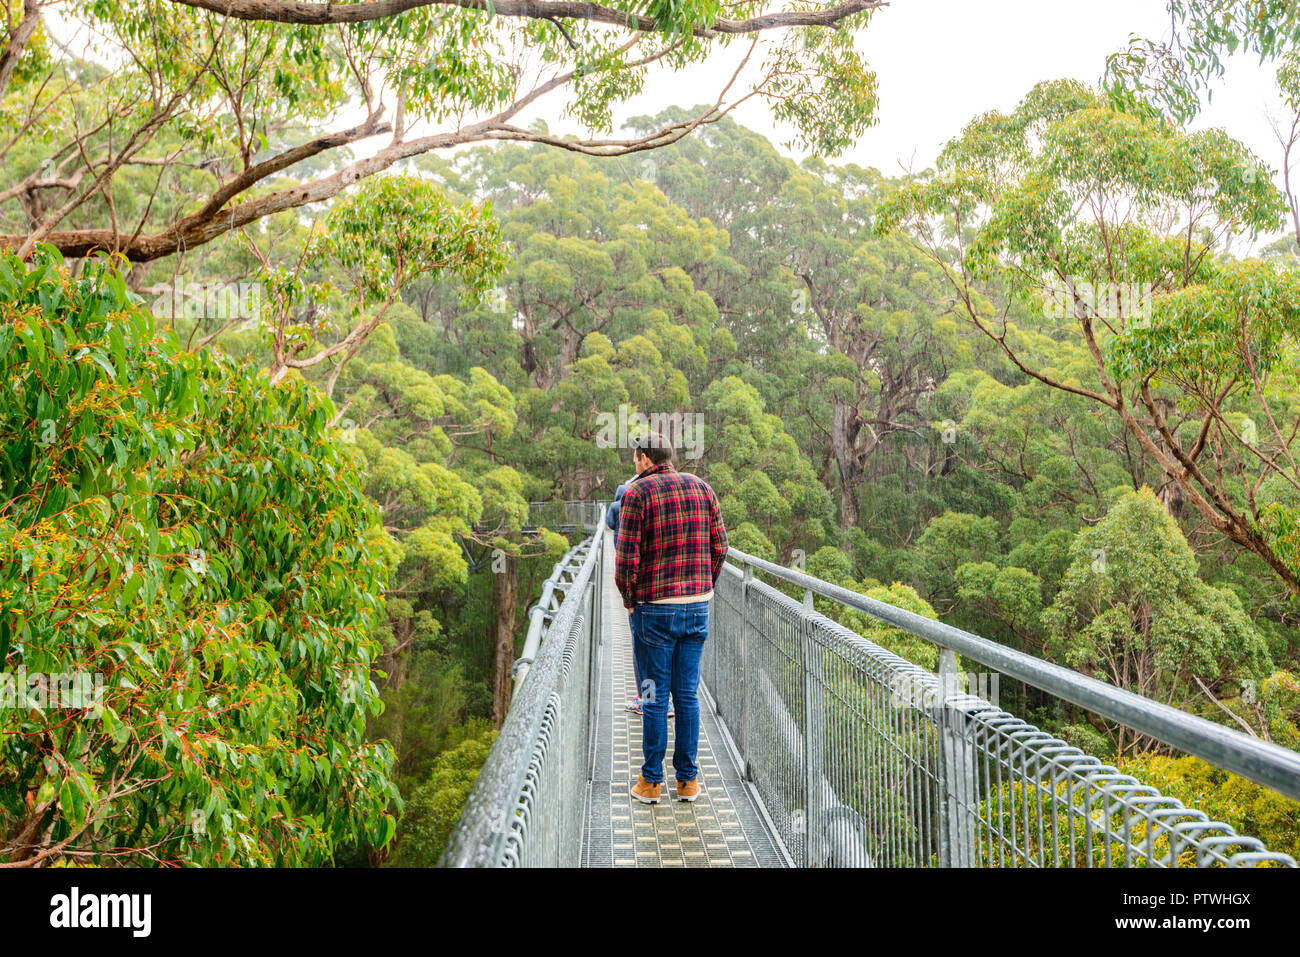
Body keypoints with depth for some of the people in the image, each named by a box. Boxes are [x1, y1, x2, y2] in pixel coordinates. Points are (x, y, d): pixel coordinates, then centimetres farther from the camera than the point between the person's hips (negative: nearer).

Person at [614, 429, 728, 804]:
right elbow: (720, 546, 6)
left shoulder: (637, 493, -8)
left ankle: (651, 782, 13)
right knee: (687, 695, 11)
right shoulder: (701, 487, 7)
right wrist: (703, 590, 14)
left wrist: (629, 601, 1)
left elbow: (626, 558, -12)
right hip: (698, 607, 4)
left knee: (655, 697, 5)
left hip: (654, 609, -4)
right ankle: (688, 780, 17)